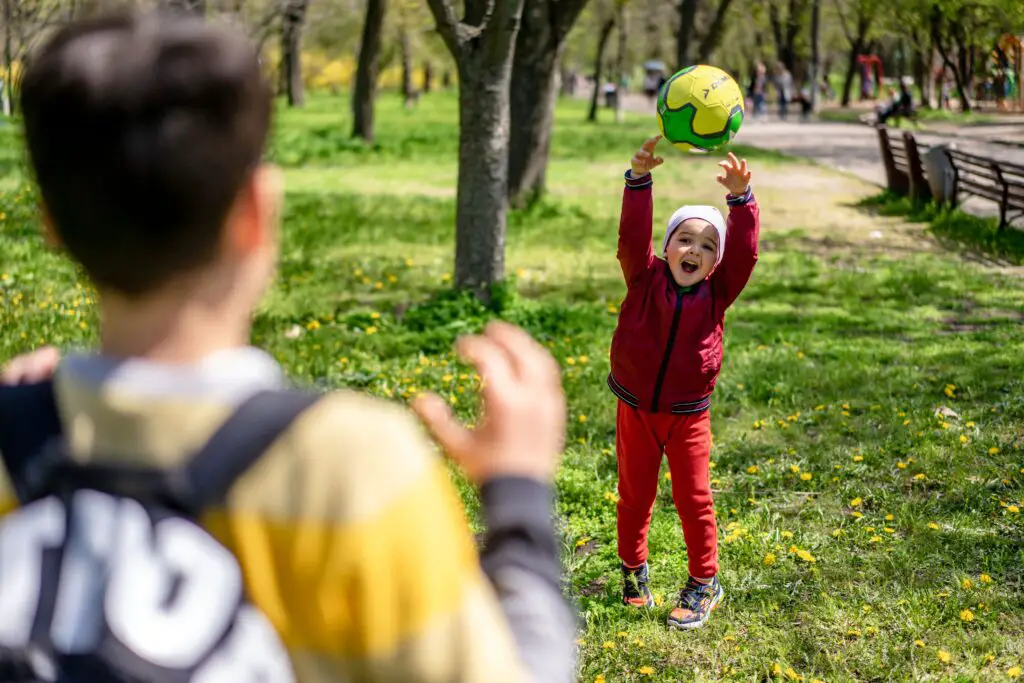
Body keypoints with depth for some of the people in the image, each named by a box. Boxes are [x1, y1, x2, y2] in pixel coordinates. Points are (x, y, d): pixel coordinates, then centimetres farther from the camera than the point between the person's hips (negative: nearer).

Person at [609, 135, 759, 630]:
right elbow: (632, 236, -22)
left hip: (687, 416, 0)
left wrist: (740, 197, -33)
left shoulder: (717, 293, -6)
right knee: (634, 495, 14)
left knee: (694, 499, 6)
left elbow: (744, 250, -19)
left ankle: (704, 582, 21)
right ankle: (633, 570, 33)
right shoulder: (645, 280, -8)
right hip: (634, 409, 0)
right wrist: (639, 179, -35)